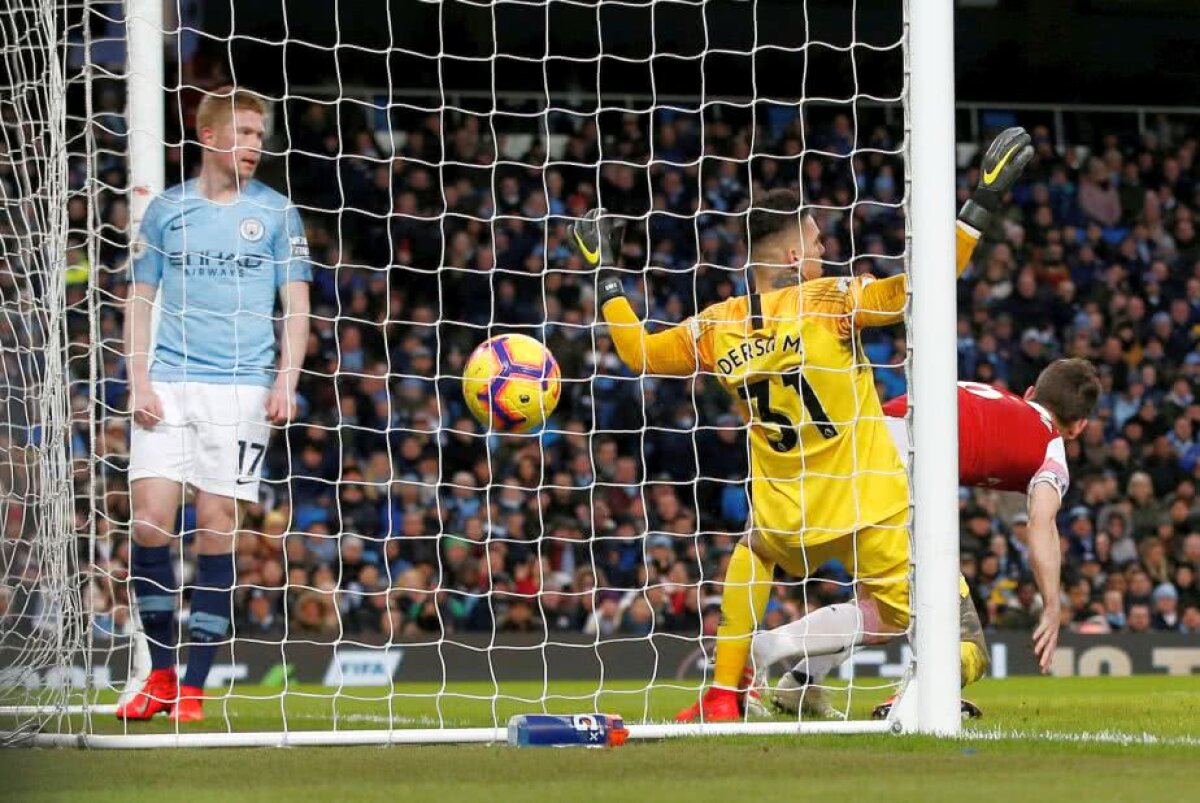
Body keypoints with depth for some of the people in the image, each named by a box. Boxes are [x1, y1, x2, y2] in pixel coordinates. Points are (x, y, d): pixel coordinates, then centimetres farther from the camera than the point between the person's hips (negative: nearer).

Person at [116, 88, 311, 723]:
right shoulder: (167, 210, 10)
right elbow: (139, 300, 12)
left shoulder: (275, 213, 6)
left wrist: (285, 383, -6)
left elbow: (297, 307, 6)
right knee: (149, 520, -9)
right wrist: (138, 380, -1)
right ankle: (161, 675, 5)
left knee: (216, 528, -5)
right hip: (170, 384, 1)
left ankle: (193, 687, 1)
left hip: (242, 388, -1)